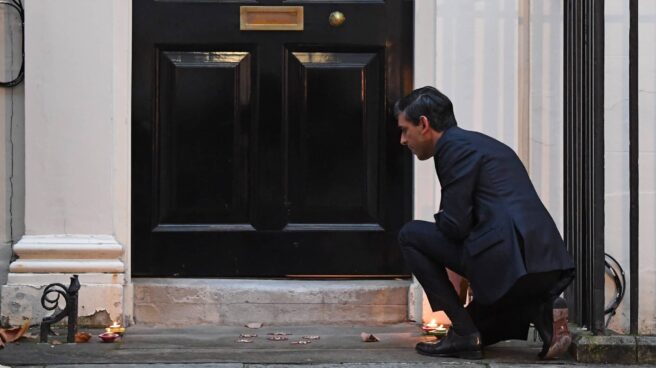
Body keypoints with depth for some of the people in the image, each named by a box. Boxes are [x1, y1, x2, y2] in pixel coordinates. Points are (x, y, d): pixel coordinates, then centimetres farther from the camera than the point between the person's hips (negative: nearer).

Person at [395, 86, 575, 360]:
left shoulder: (454, 146, -4)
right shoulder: (484, 143, 26)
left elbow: (454, 225, -9)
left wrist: (439, 220, 12)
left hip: (508, 261, -10)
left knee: (410, 236, 4)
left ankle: (463, 333, 0)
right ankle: (541, 310, 4)